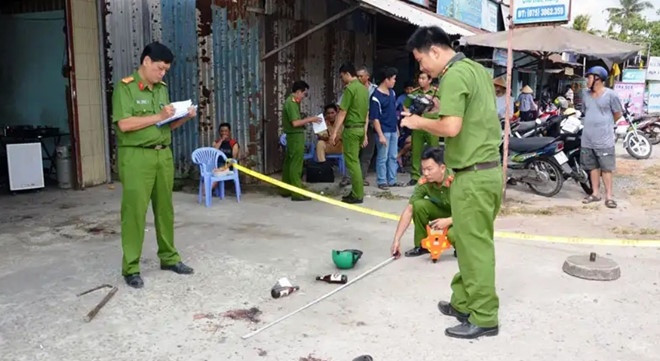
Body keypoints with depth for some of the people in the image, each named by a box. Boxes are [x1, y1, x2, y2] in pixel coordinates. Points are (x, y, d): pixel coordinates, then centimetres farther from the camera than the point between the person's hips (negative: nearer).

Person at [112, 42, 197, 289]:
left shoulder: (162, 89, 15)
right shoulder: (125, 87, -6)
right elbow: (124, 124, -17)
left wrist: (185, 117, 1)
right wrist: (158, 116, -15)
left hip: (163, 155, 7)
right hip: (136, 157, -6)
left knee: (165, 208, 12)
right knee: (134, 211, -2)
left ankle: (169, 257, 24)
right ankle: (131, 268, 6)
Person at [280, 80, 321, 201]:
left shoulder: (292, 102, 14)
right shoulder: (291, 103, -17)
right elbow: (295, 123, -23)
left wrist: (307, 120, 8)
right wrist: (310, 119, -16)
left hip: (294, 136, 10)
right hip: (296, 136, -10)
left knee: (289, 163, 13)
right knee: (296, 164, -8)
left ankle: (286, 190, 19)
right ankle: (297, 193, -5)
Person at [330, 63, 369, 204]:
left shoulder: (350, 88, -13)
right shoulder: (364, 88, 12)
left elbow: (342, 113, -15)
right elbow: (366, 113, 14)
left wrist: (334, 132, -13)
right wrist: (365, 134, 18)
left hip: (351, 129, -8)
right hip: (360, 128, 8)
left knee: (352, 162, -3)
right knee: (355, 161, 14)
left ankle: (357, 195, 0)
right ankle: (356, 192, 19)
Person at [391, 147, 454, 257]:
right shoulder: (424, 182, -21)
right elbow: (409, 210, -18)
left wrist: (448, 221, -39)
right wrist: (397, 239, -24)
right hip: (443, 211, 4)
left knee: (453, 234, -35)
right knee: (419, 205, -23)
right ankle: (422, 245, -5)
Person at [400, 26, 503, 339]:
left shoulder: (454, 76, -15)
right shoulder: (477, 69, 14)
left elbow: (451, 128, -24)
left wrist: (420, 122, -8)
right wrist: (443, 108, 15)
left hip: (473, 174, -10)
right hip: (488, 169, 10)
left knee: (475, 246, -1)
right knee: (469, 242, 16)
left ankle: (483, 318, 9)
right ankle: (463, 302, 27)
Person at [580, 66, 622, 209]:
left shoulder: (610, 94, -9)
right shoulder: (585, 93, 8)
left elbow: (618, 113, 1)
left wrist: (605, 124, 11)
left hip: (604, 139, -6)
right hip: (587, 138, 6)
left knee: (606, 168, -1)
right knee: (592, 166, 12)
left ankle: (608, 196, 4)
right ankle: (595, 193, 21)